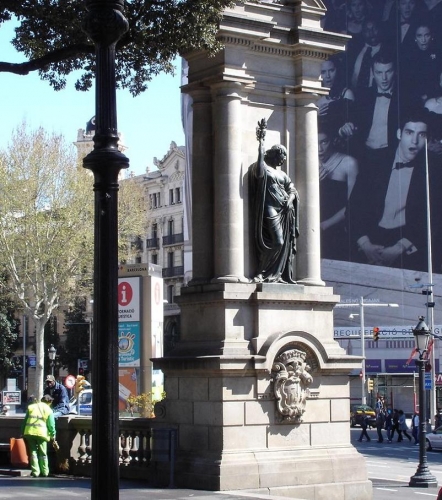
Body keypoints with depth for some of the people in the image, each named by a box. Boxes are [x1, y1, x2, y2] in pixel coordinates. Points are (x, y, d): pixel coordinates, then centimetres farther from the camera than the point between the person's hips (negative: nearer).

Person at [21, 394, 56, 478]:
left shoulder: (31, 407, 15)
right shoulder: (48, 410, 5)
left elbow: (25, 421, 13)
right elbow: (51, 424, 1)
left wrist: (23, 432, 16)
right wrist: (53, 435, 12)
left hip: (29, 432, 2)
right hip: (41, 433, -2)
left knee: (33, 452, 7)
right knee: (43, 454, 9)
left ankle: (35, 472, 3)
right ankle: (44, 472, 11)